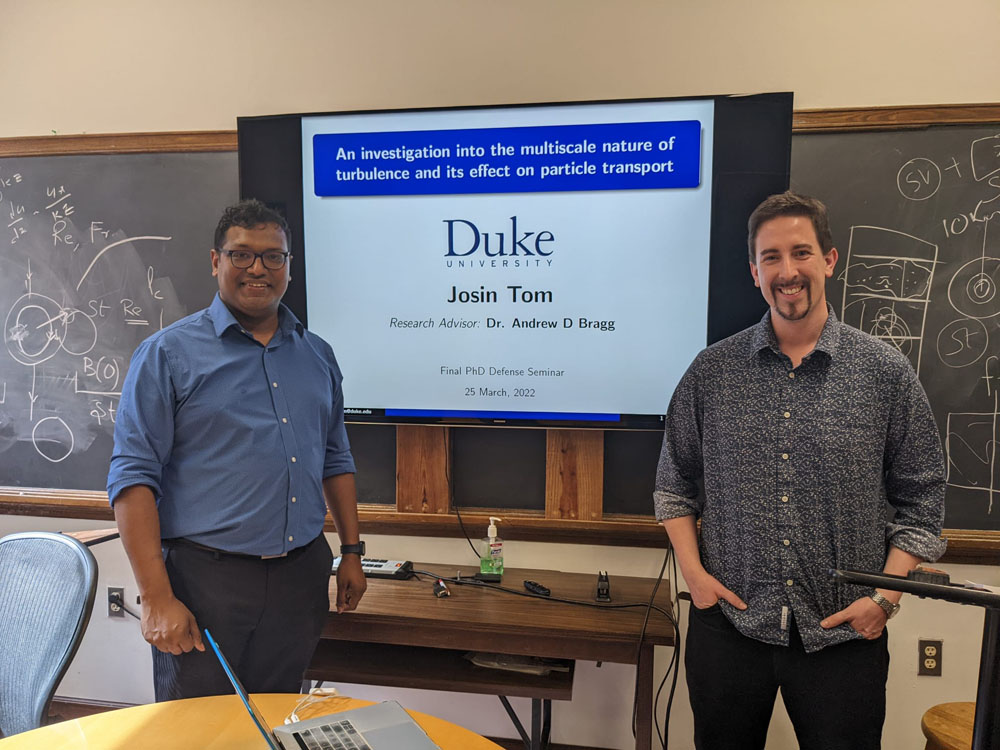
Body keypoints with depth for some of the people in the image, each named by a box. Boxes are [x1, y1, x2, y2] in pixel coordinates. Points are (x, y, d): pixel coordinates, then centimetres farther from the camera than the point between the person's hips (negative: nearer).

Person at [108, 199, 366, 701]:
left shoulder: (317, 355, 10)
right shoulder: (168, 354, -4)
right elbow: (133, 476, -8)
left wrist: (352, 553, 12)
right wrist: (157, 598, -14)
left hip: (301, 578, 4)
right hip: (206, 579, -4)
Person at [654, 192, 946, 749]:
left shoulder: (887, 372, -2)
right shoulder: (712, 371, -1)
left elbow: (922, 500, 2)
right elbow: (675, 483, 7)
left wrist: (887, 597, -6)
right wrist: (693, 571, -2)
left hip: (844, 635, -1)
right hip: (728, 624, 1)